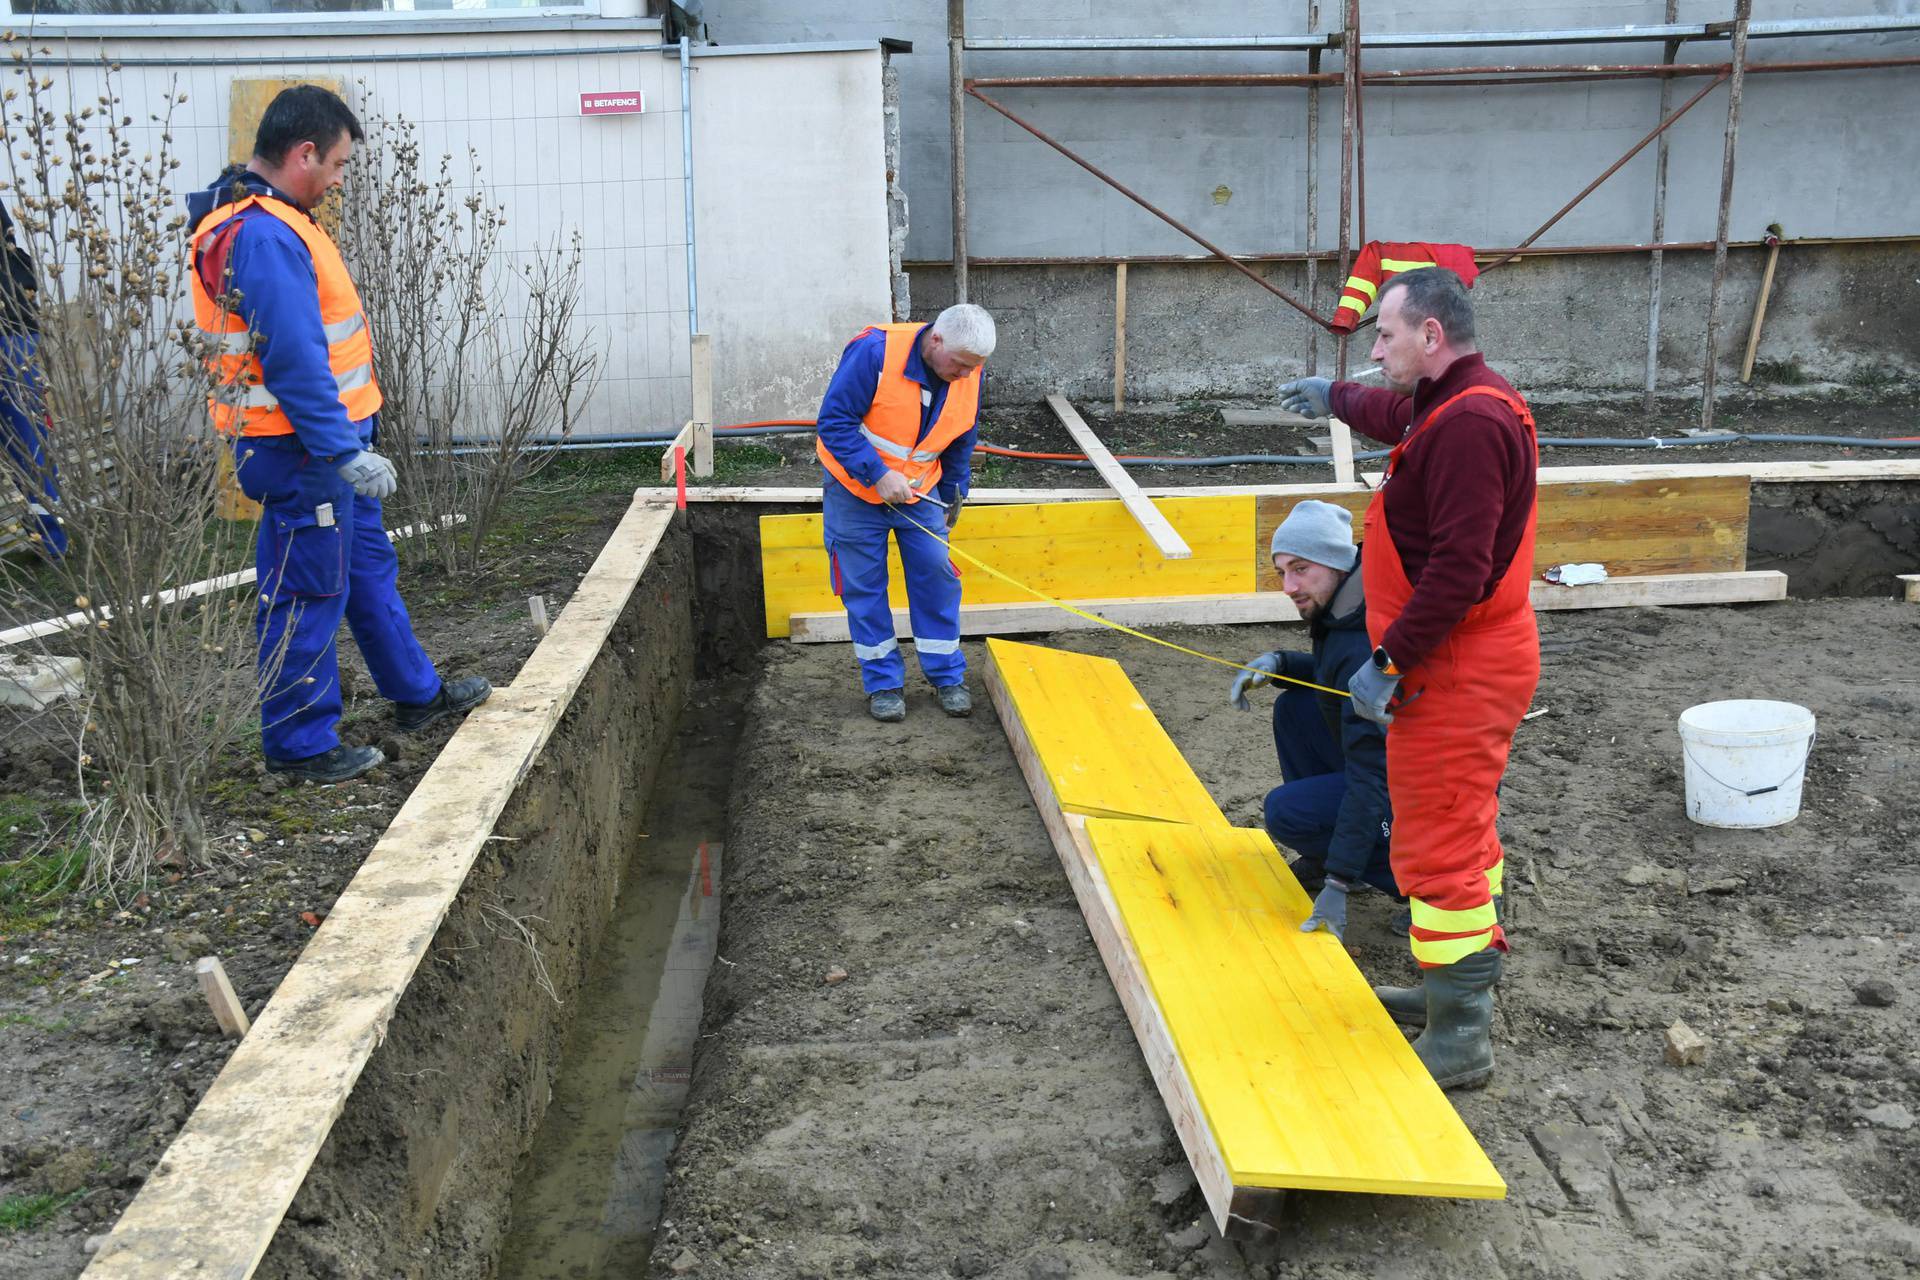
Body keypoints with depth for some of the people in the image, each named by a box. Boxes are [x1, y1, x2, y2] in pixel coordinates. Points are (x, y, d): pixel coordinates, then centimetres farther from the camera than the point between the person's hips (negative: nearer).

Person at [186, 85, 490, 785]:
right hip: (303, 447, -11)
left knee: (369, 566, 21)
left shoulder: (274, 220, 12)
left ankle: (415, 693, 36)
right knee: (309, 594, -1)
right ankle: (299, 742, 12)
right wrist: (344, 453, -27)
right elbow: (294, 361, -27)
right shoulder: (264, 237, -22)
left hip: (331, 439, 11)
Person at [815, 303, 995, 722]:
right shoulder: (875, 351, -27)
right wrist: (877, 474, -29)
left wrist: (953, 498, 14)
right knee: (864, 588, 2)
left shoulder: (969, 375, -8)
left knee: (937, 576, 1)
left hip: (920, 492, 4)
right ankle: (883, 683, 15)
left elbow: (960, 444, 9)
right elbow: (834, 421, -24)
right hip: (855, 489, -4)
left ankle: (947, 677, 15)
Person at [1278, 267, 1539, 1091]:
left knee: (1437, 846, -5)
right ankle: (1465, 986, 36)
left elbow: (1459, 567, -29)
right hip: (1468, 661, 11)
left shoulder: (1470, 423, -24)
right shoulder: (1447, 405, 9)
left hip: (1457, 673, -11)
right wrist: (1334, 398, 51)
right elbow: (1397, 415, 35)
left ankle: (1461, 1038, 3)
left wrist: (1389, 663, -25)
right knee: (1463, 831, 21)